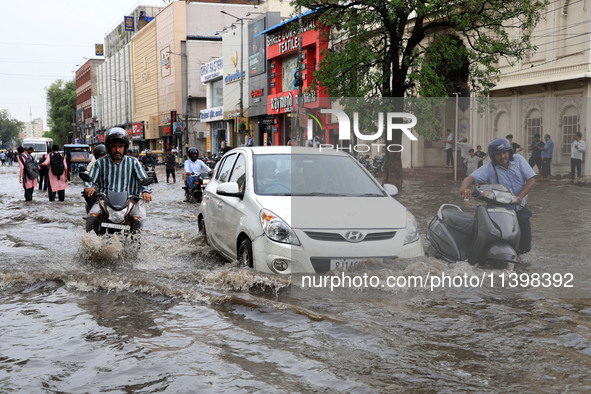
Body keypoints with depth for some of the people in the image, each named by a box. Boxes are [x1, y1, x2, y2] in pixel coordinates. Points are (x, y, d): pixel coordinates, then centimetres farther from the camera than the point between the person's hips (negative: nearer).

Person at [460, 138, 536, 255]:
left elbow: (531, 180, -5)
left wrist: (520, 196, -21)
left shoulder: (518, 160, -1)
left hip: (520, 208, 3)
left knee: (525, 245, 3)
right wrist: (464, 187, -46)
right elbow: (471, 177, -21)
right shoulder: (489, 168, -9)